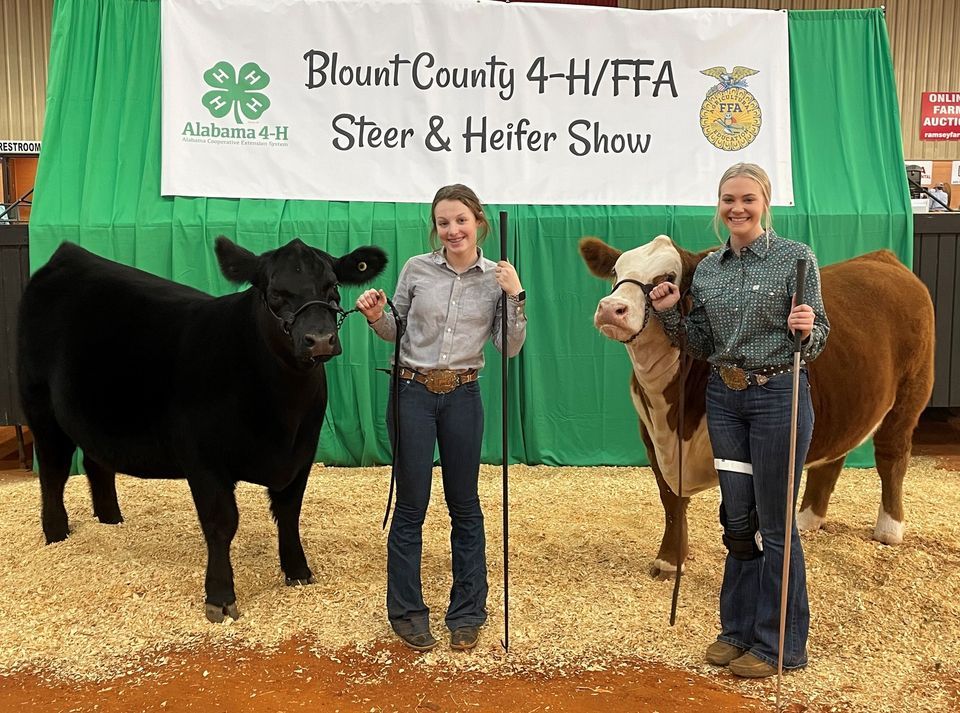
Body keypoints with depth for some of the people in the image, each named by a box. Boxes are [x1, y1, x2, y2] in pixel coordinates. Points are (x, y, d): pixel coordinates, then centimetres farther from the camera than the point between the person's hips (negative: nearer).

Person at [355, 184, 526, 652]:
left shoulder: (496, 278, 1)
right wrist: (374, 316, -11)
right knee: (411, 505, 4)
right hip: (412, 393, 0)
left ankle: (467, 613, 24)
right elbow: (395, 332, 9)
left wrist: (515, 297, -13)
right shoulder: (417, 269, 0)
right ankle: (406, 612, 20)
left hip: (462, 397, 1)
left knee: (464, 505, 9)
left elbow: (509, 349, -3)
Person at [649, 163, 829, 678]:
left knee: (774, 523, 3)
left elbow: (816, 341, -5)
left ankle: (778, 644, 19)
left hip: (779, 394, -5)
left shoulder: (796, 258, -6)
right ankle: (738, 629, 28)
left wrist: (806, 329, -26)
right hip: (724, 398, 5)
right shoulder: (707, 268, 8)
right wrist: (670, 313, -3)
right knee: (737, 519, 13)